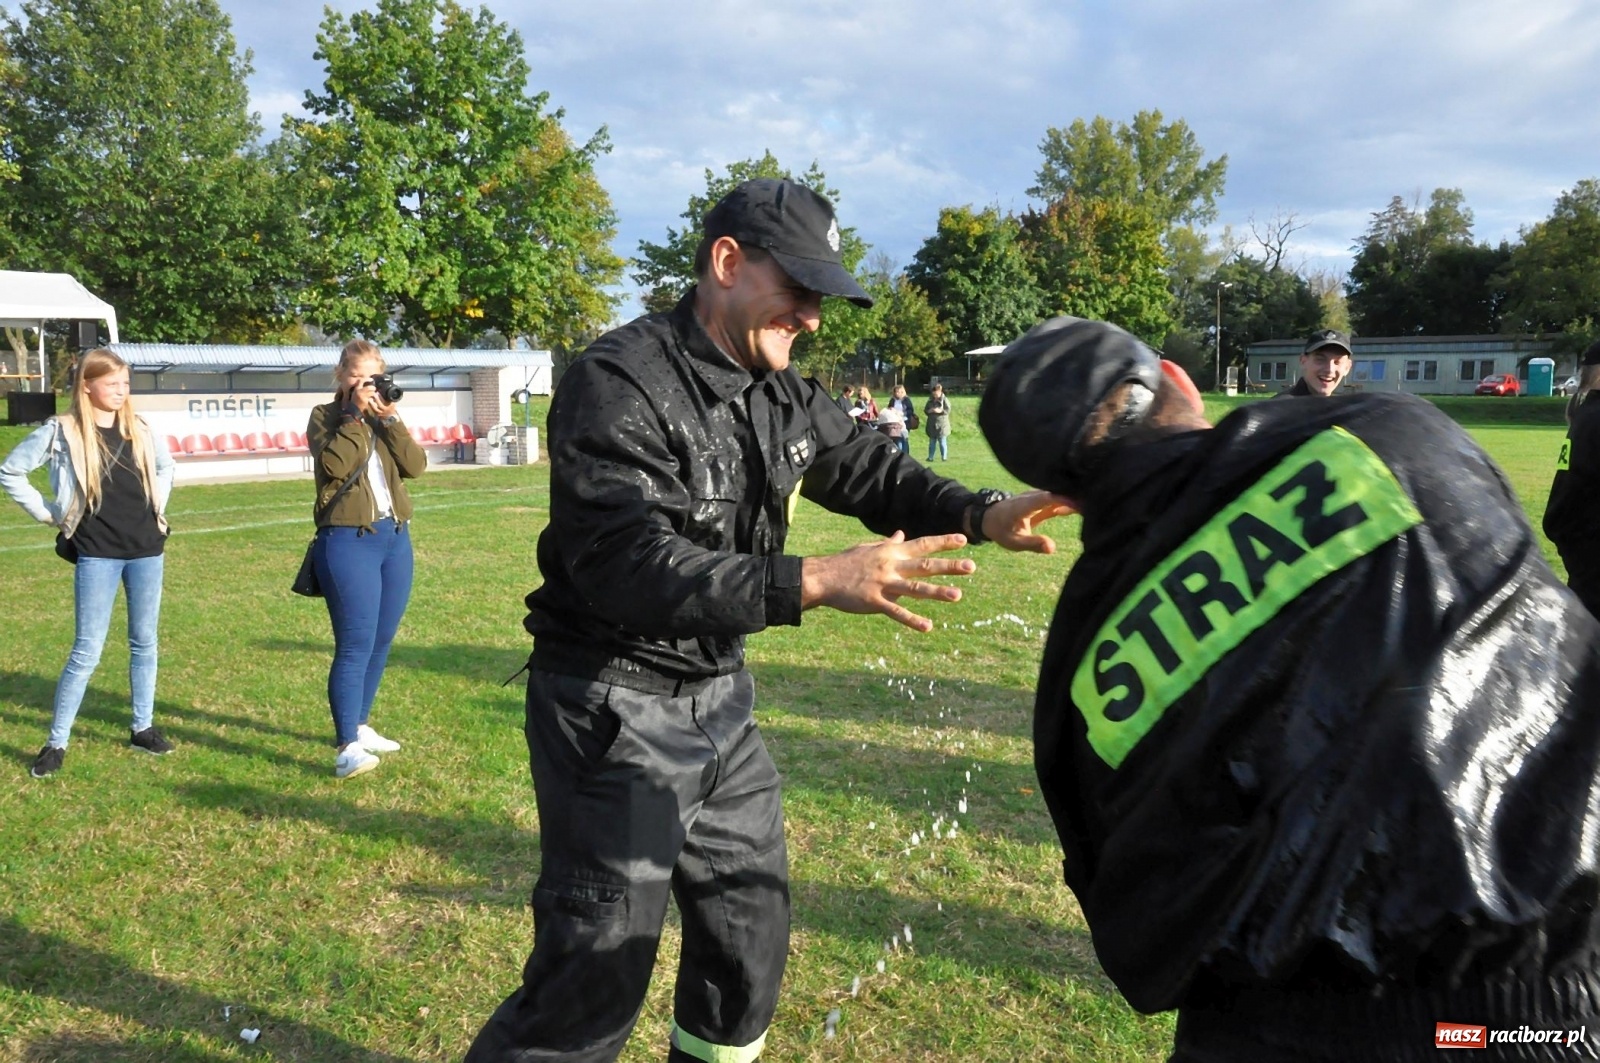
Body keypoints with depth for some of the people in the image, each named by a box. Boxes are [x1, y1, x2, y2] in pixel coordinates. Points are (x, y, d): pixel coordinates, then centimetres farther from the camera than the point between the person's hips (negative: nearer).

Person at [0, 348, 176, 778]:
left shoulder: (140, 429, 4)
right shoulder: (63, 431, -7)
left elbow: (165, 468, 23)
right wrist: (47, 512, -3)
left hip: (147, 549, 4)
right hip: (97, 554, -4)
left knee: (144, 643, 10)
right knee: (87, 651, -3)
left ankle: (142, 728, 23)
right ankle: (56, 743, 7)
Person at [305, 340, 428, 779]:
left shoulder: (386, 418, 14)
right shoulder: (325, 417, 1)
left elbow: (415, 466, -2)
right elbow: (334, 464, -18)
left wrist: (390, 419, -9)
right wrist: (356, 415, -14)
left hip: (395, 538, 6)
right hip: (348, 540, -6)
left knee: (381, 642, 12)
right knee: (356, 645, -11)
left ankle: (360, 726, 26)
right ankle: (347, 746, -10)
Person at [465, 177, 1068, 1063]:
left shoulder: (780, 394, 3)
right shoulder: (619, 384, -22)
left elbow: (867, 468, 10)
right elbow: (629, 566, -32)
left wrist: (981, 516, -9)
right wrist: (813, 583, -40)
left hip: (719, 697, 8)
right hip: (617, 710, -8)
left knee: (751, 934, 20)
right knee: (593, 985, 1)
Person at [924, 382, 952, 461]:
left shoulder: (944, 400, -4)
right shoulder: (930, 400, 10)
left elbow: (947, 410, -9)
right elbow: (925, 410, 13)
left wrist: (940, 411, -22)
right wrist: (929, 411, -8)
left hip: (942, 424, -5)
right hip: (932, 424, 5)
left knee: (942, 442, -3)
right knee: (932, 442, 9)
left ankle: (944, 457, 4)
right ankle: (930, 457, 13)